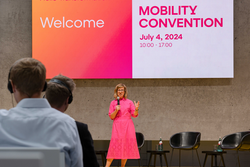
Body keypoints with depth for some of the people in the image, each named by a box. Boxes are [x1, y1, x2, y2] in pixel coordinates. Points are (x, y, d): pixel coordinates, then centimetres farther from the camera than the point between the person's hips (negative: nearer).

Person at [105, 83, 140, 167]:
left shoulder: (129, 102, 8)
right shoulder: (113, 103, 9)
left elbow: (134, 115, 4)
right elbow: (111, 117, 5)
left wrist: (136, 109, -15)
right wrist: (116, 110, -11)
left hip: (127, 126, 1)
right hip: (117, 126, -1)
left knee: (126, 146, -2)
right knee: (114, 144, -11)